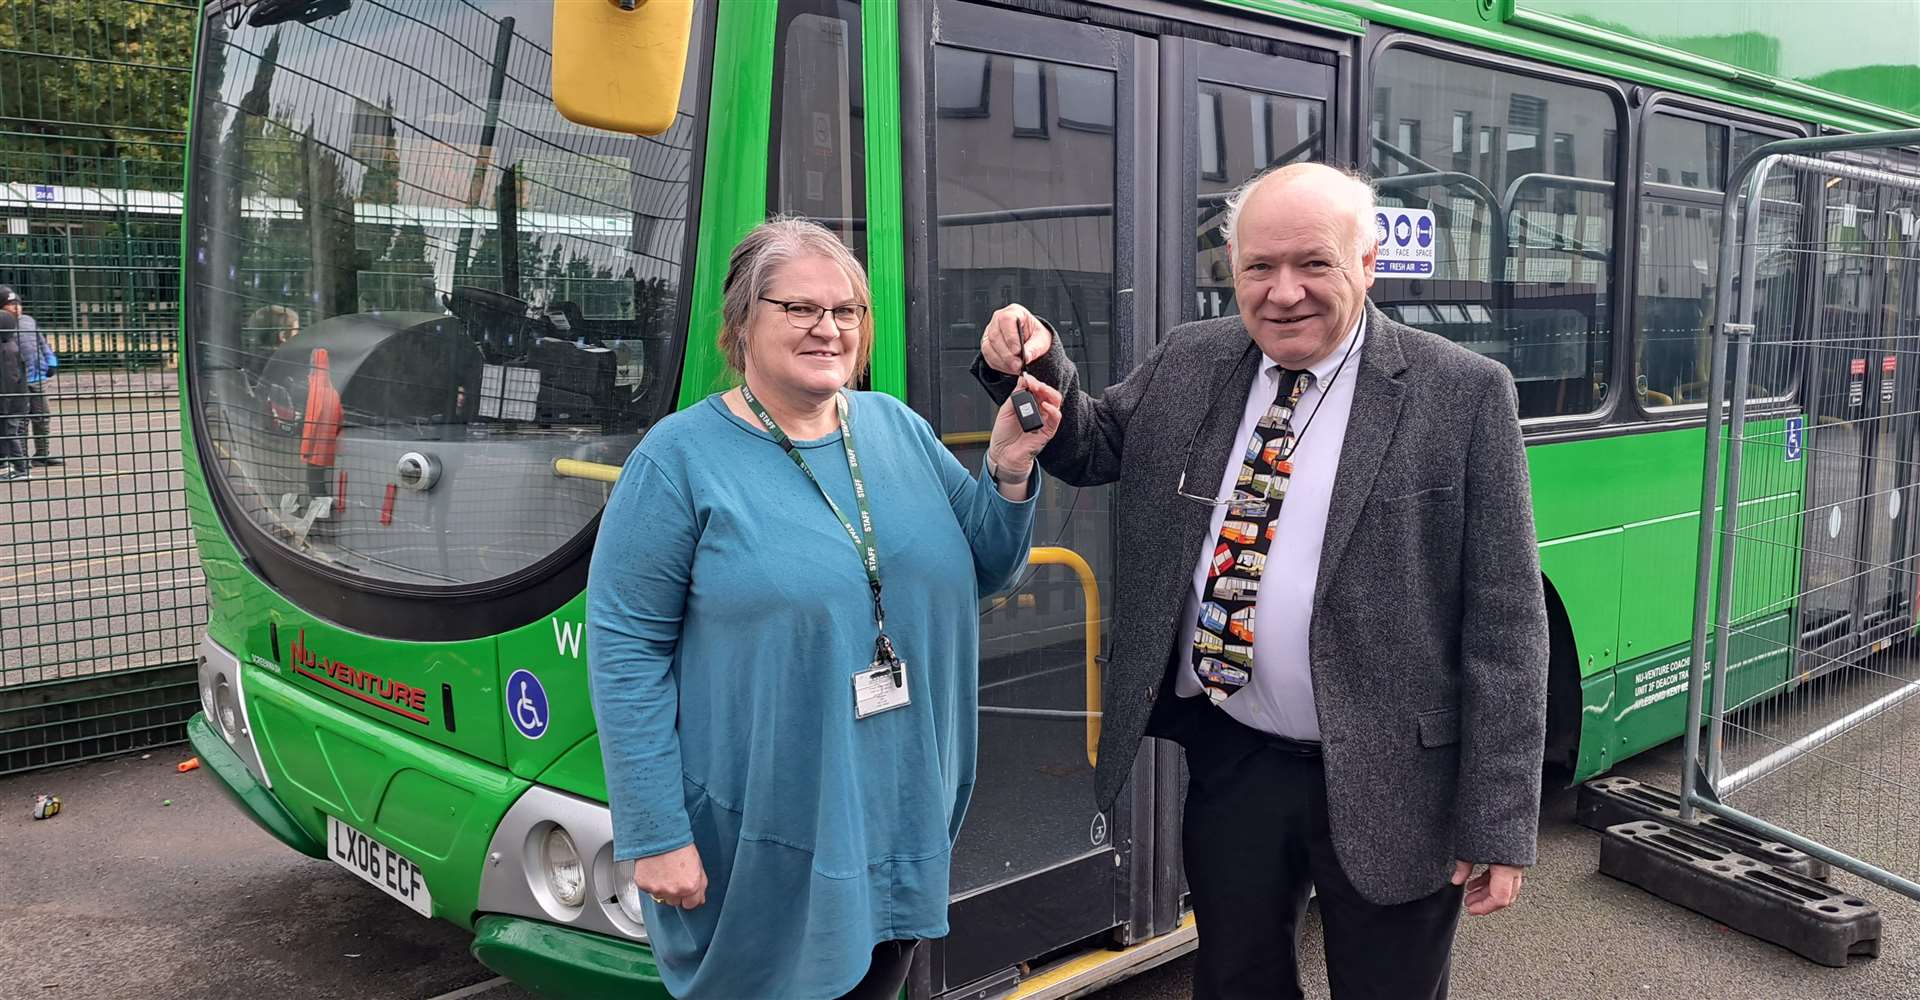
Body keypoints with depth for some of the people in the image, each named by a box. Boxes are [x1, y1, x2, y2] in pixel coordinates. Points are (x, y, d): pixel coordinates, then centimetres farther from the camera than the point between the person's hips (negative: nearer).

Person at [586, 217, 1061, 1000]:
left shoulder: (899, 427, 4)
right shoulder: (680, 458, -11)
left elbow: (982, 572, 10)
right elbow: (625, 649, -12)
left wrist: (1009, 472, -9)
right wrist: (655, 834, -15)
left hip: (907, 812, 5)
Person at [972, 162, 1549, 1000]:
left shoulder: (1461, 395, -11)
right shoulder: (1185, 366, 2)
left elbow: (1503, 624, -10)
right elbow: (1089, 449, 17)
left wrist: (1499, 821, -11)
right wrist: (1036, 369, -4)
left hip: (1386, 783, -3)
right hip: (1228, 763, 4)